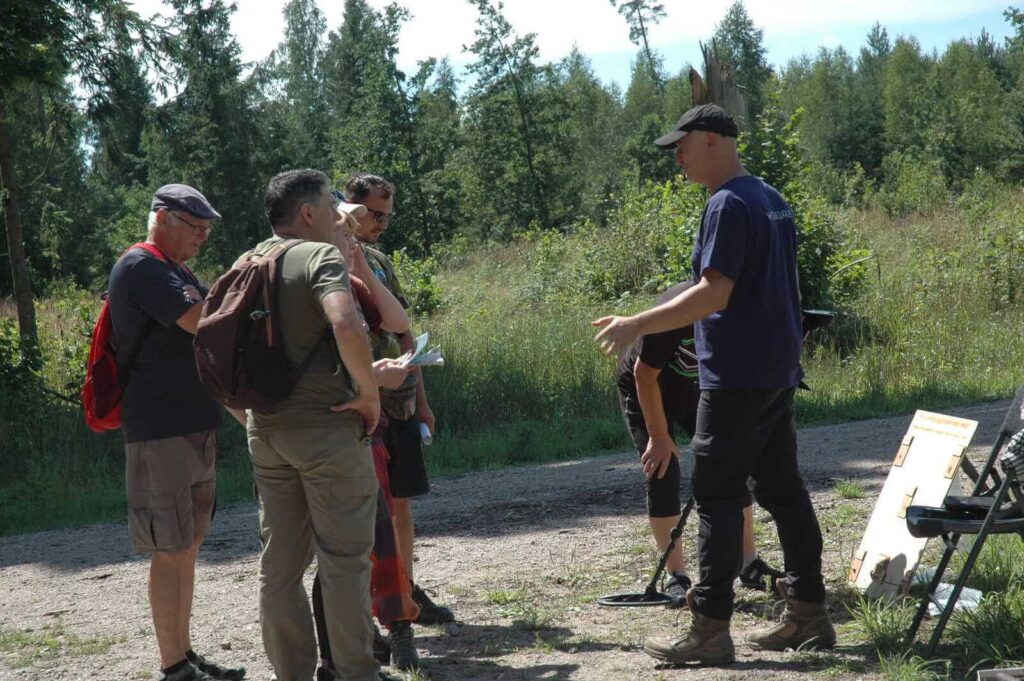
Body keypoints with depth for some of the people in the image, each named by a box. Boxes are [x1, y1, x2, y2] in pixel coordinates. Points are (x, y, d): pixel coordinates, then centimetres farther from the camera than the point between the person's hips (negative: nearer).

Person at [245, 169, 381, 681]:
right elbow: (346, 326, -29)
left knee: (280, 561, 11)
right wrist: (369, 390, -17)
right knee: (344, 560, 1)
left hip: (266, 429, 7)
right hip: (328, 428, -7)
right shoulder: (321, 256, -11)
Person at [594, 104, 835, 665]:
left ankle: (710, 629, -6)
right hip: (778, 375, 10)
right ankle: (807, 615, 16)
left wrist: (636, 326, -20)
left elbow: (714, 293, -22)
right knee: (782, 489, 12)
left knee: (716, 498, -6)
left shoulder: (729, 205, -15)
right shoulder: (772, 199, 15)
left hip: (736, 381, -10)